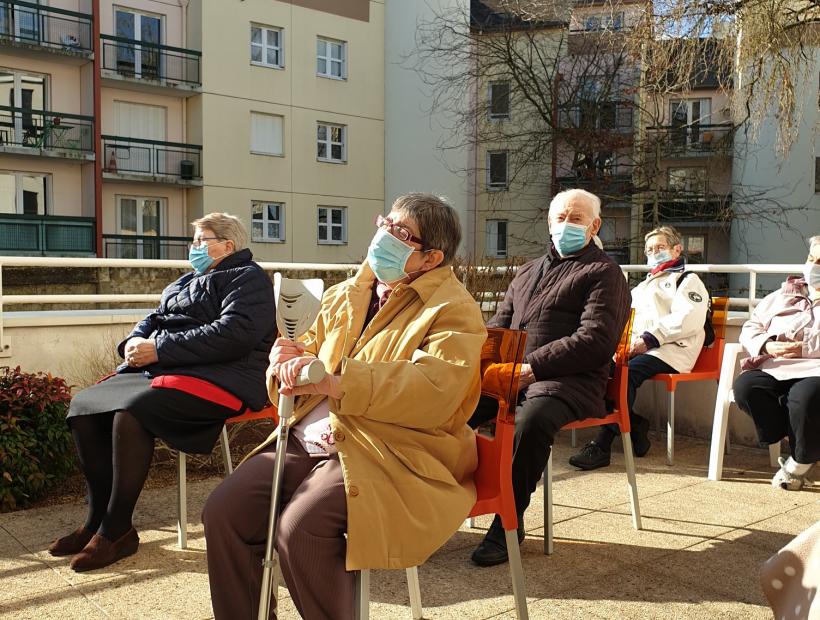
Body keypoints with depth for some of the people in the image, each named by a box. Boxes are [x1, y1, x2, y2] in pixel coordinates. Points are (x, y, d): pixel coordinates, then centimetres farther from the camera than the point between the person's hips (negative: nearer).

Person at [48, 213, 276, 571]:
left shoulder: (247, 279, -1)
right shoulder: (185, 282, 27)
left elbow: (234, 333, -17)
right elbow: (154, 320, 25)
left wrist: (159, 349, -18)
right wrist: (135, 342, -1)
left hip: (219, 377, -9)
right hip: (160, 370, 9)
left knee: (130, 412, -30)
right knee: (84, 405, -8)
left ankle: (116, 532, -17)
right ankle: (98, 519, 0)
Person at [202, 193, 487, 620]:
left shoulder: (453, 311, -5)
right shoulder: (345, 296, 18)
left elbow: (434, 391, -21)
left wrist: (334, 382, -29)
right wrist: (288, 363, -4)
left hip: (391, 456, -6)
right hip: (311, 438, 7)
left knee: (300, 529, -28)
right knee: (223, 512, -12)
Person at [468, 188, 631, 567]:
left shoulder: (603, 273, 5)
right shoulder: (529, 271, 27)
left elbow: (595, 341, -9)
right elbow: (499, 324, 24)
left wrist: (533, 366, -18)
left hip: (568, 380, -6)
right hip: (510, 375, 6)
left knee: (531, 419, -37)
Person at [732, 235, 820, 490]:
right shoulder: (783, 295, 27)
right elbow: (750, 328, 19)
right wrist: (767, 345, -2)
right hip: (775, 369, 4)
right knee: (745, 385, -29)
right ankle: (799, 447, -11)